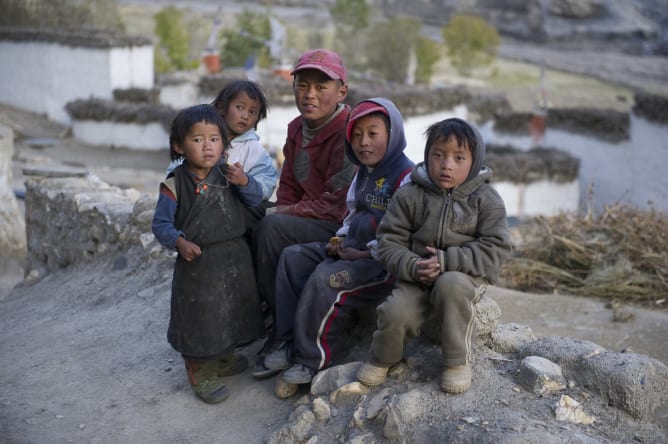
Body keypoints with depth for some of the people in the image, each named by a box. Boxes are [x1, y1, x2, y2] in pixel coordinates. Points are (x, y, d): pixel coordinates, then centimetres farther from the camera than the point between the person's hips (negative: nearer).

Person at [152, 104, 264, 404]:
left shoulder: (227, 173, 0)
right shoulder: (175, 184, -12)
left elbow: (255, 201, 1)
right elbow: (161, 223, -8)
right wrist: (180, 242, -25)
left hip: (235, 256, 5)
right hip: (197, 261, -5)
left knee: (232, 310, 19)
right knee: (199, 314, 4)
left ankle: (224, 359, 42)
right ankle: (199, 374, 21)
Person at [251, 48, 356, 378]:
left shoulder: (348, 132, -16)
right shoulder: (296, 129, 10)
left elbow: (338, 204, -20)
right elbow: (288, 188, 16)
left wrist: (281, 213, -15)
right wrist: (279, 212, -6)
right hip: (308, 223, 8)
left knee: (271, 228, -27)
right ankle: (264, 312, -3)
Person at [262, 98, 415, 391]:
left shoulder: (405, 176, -14)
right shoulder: (363, 172, 16)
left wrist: (366, 253, -20)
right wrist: (340, 238, 7)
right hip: (353, 247, 10)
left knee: (325, 278, -29)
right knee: (293, 257, 0)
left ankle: (314, 357, -11)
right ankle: (293, 341, 1)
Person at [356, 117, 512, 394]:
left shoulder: (485, 199, -3)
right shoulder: (410, 195, 2)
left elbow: (496, 248, -10)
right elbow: (389, 241, 2)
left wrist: (447, 261, -22)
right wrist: (413, 267, -19)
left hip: (466, 275, -1)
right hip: (418, 278, 2)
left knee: (450, 285, -37)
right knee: (394, 313, -25)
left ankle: (458, 361, -16)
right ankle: (381, 359, 10)